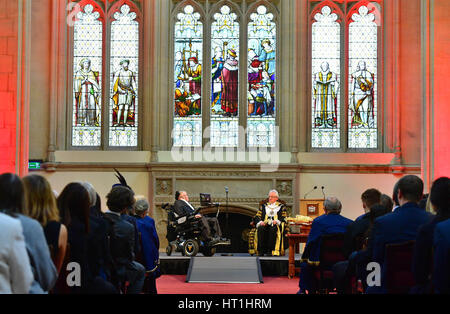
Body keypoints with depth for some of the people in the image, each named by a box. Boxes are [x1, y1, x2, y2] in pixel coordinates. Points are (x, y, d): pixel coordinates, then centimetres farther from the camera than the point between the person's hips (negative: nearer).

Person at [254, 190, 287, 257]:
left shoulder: (281, 207, 20)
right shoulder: (263, 206, 25)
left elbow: (284, 218, 6)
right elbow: (256, 217, 15)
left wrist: (276, 221, -14)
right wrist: (260, 222, -8)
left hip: (276, 225, -2)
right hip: (264, 225, 2)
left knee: (273, 229, -38)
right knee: (261, 229, -34)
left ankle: (270, 250, -37)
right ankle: (261, 251, -34)